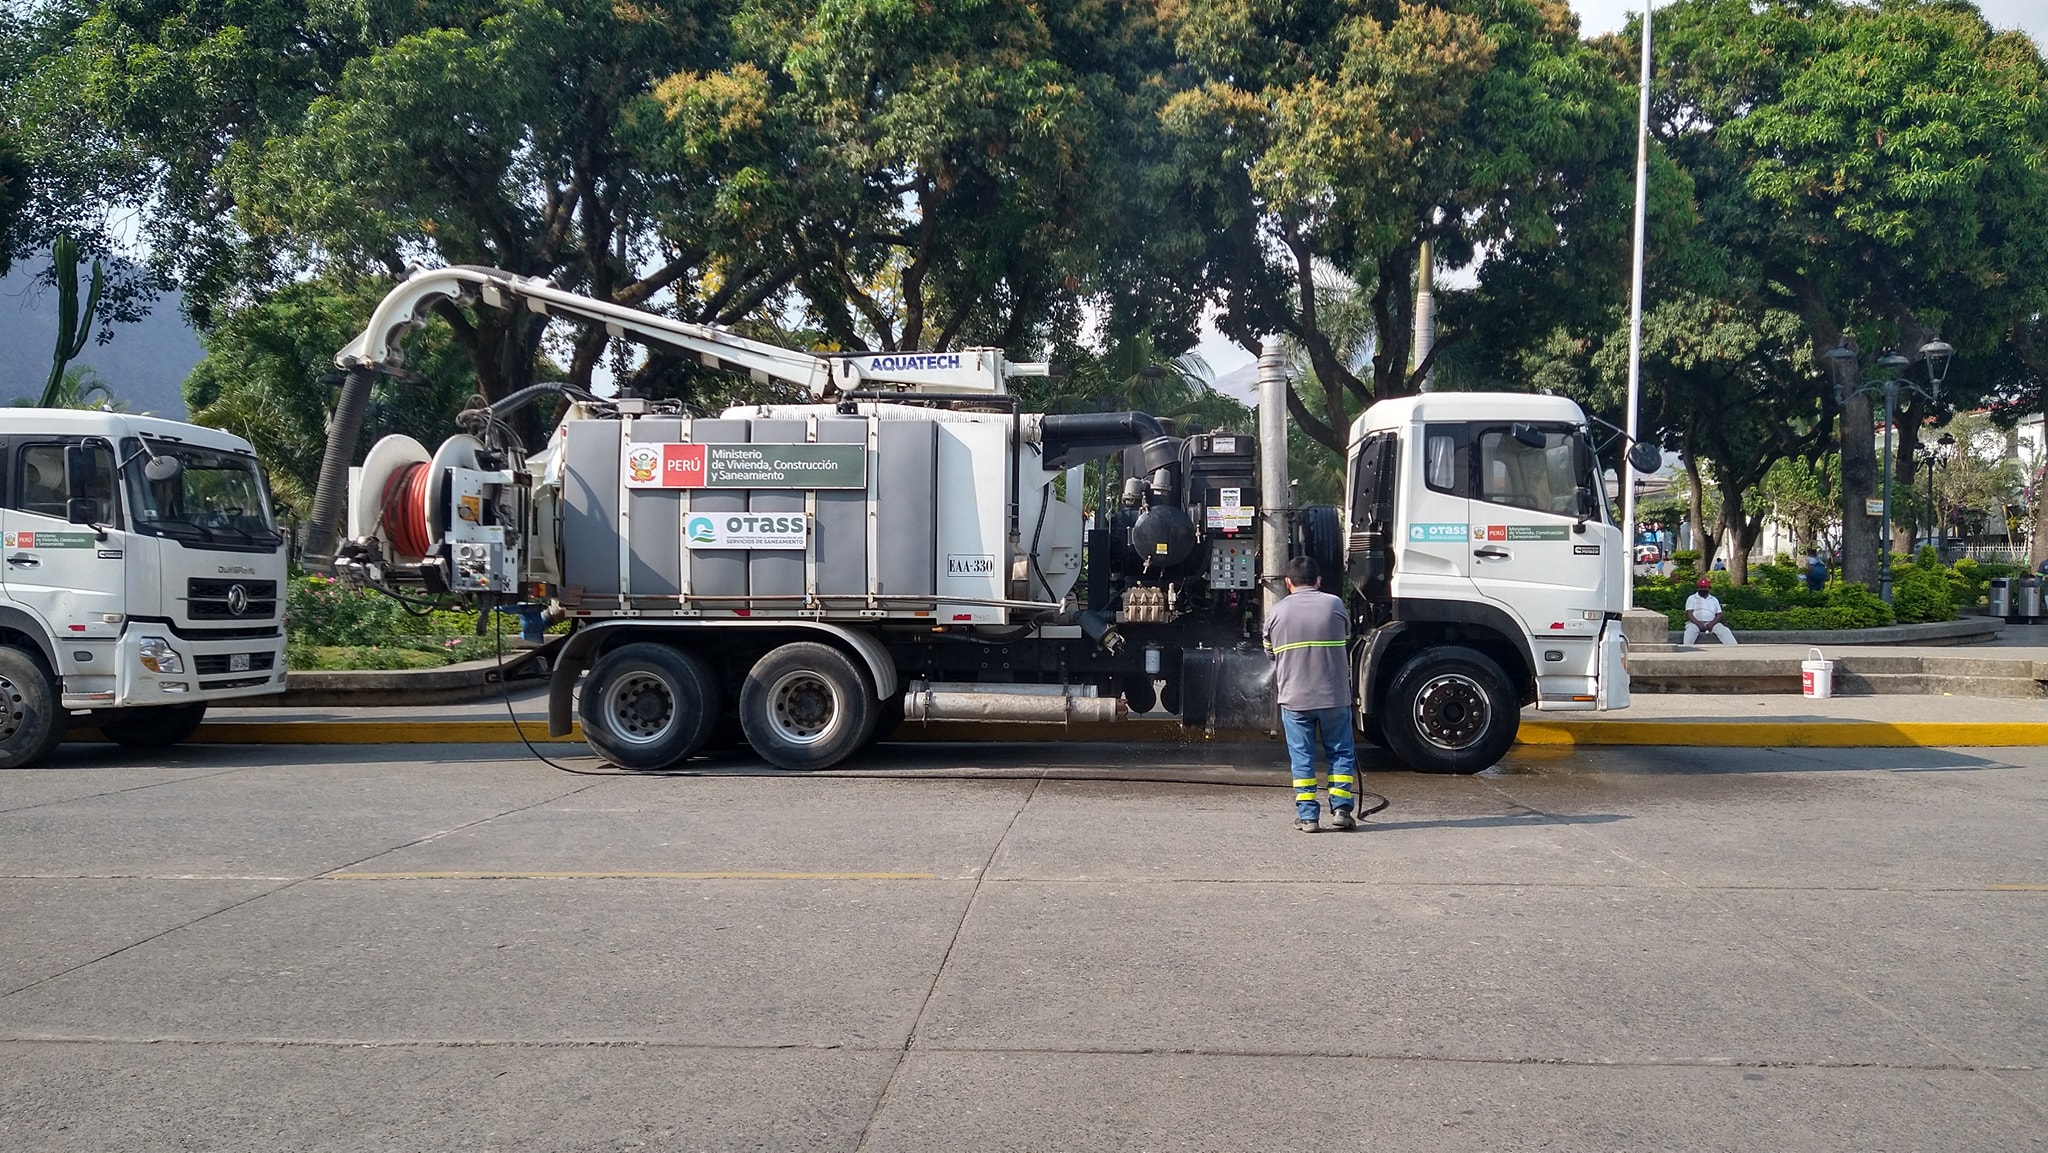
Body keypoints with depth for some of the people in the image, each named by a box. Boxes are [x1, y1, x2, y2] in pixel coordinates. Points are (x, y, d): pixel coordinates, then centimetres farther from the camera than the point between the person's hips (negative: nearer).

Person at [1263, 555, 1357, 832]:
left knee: (1302, 757, 6)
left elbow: (1270, 652, 12)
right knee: (1340, 752, 12)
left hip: (1294, 698, 0)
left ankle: (1307, 815, 4)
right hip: (1334, 695, 0)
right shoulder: (1334, 604, 1)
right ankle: (1341, 808, 6)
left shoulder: (1276, 612, 2)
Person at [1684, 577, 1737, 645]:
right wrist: (1698, 623, -19)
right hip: (1695, 623, -3)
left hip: (1711, 623, 3)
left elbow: (1719, 614, 11)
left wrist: (1712, 623, -11)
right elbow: (1689, 614, -2)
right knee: (1690, 631, -37)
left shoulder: (1714, 600, 19)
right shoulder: (1691, 599, 10)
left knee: (1725, 631, -24)